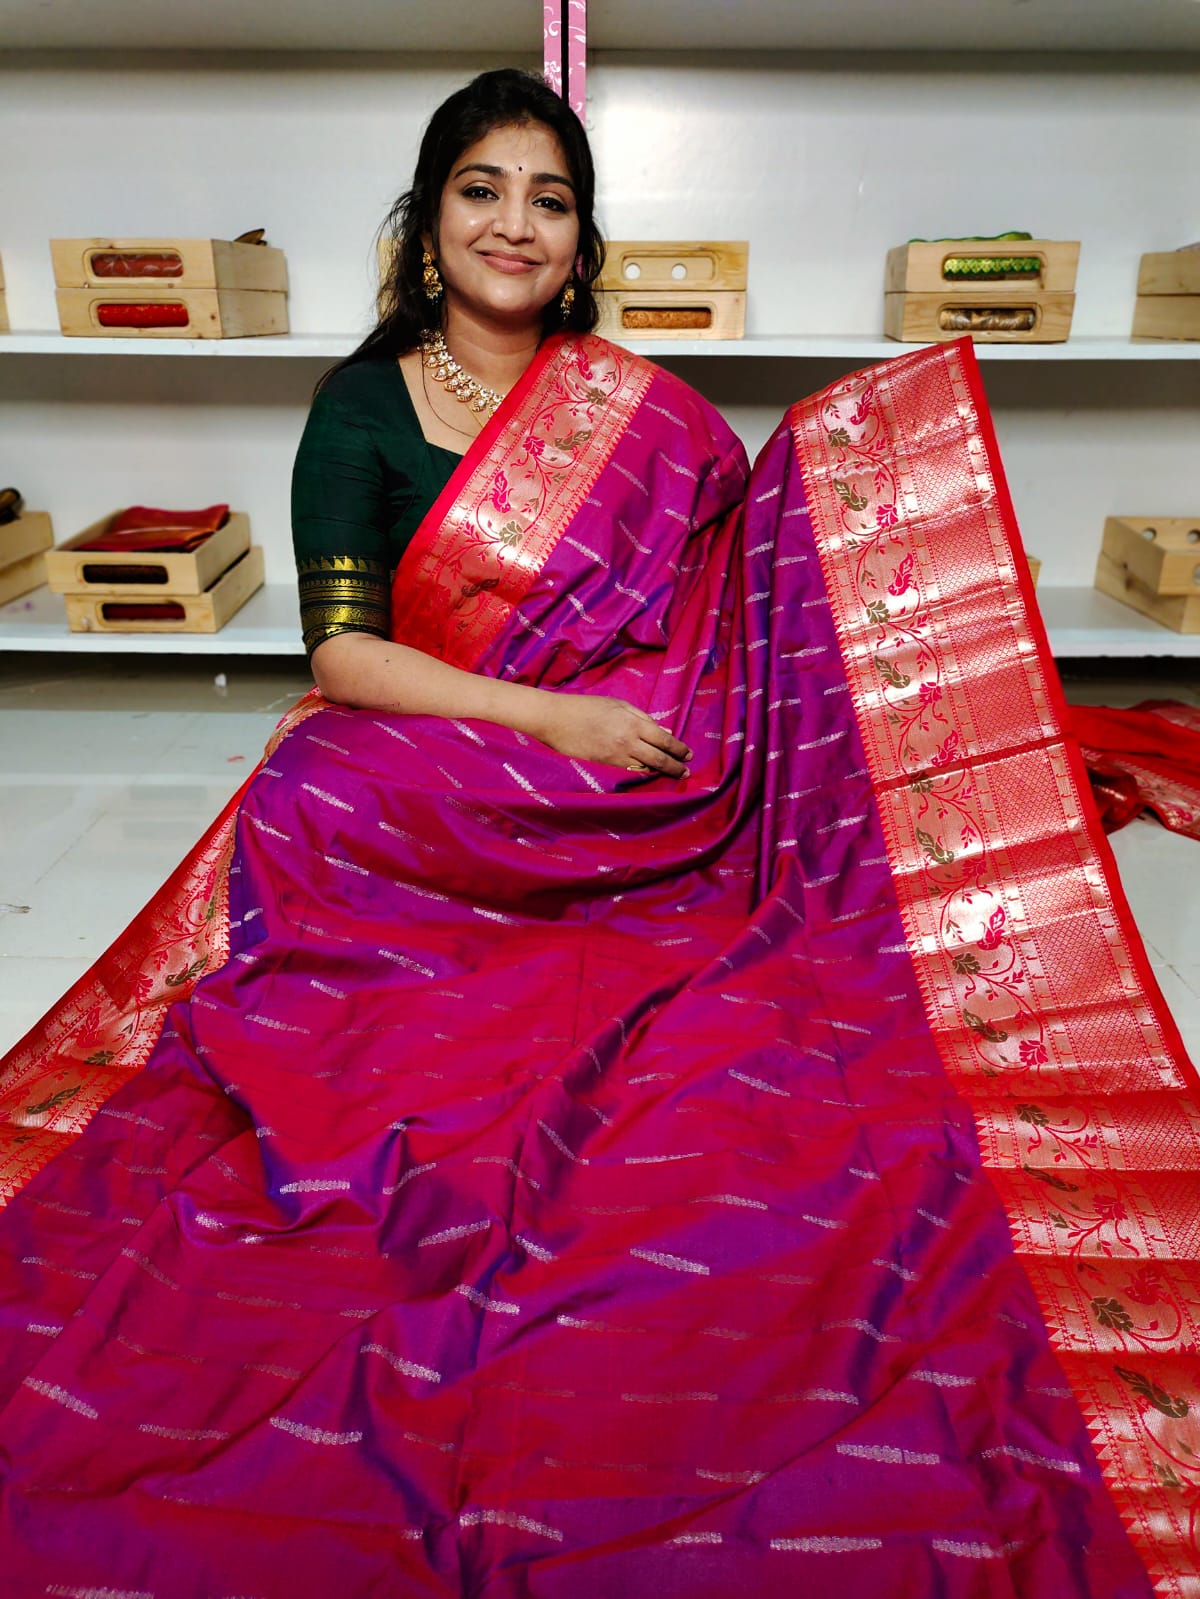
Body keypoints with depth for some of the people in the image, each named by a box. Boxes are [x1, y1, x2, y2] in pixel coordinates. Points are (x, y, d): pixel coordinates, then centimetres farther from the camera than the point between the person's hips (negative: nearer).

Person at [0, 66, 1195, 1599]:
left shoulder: (646, 415, 11)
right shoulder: (362, 408, 7)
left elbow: (751, 604, 13)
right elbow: (343, 654, -4)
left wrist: (840, 476, -1)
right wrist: (552, 720, -13)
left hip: (629, 831, 1)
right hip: (413, 825, -1)